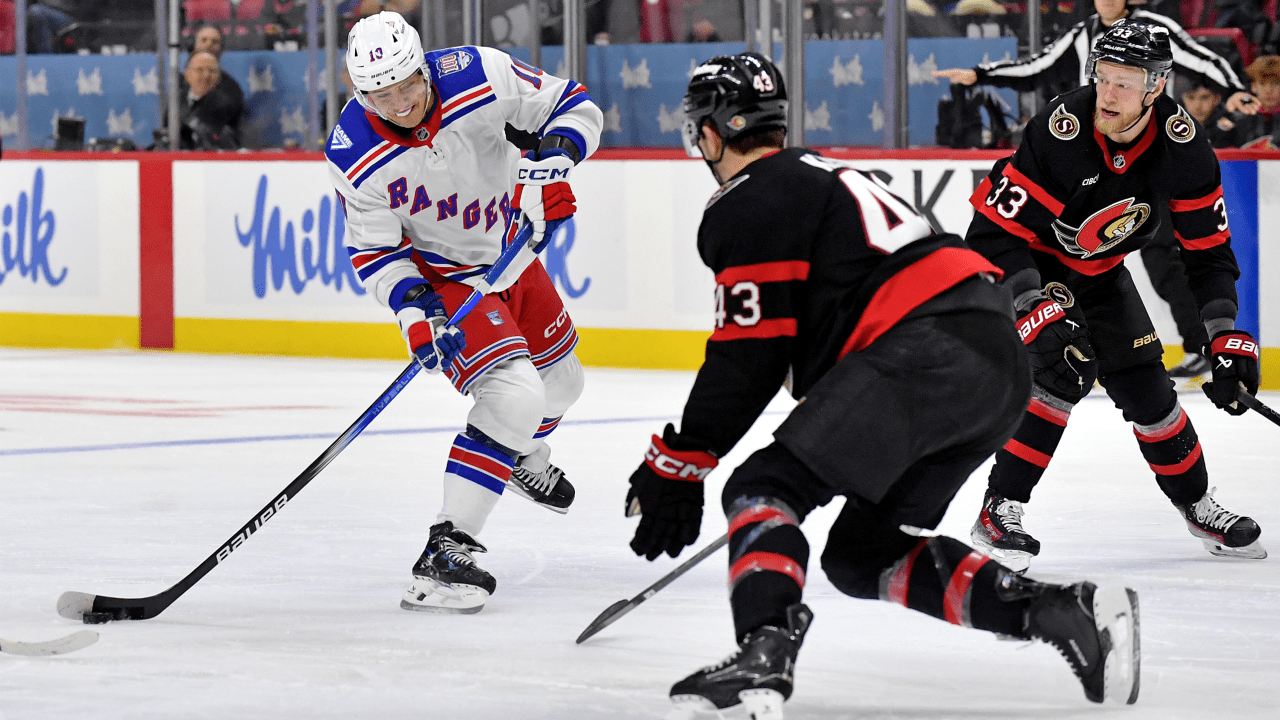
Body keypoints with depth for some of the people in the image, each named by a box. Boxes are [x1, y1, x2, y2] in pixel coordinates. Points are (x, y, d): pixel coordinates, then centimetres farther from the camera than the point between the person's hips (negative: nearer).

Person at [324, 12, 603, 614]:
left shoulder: (480, 75, -27)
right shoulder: (358, 158, -28)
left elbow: (574, 105, -14)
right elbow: (375, 250, -16)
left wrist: (550, 159, -32)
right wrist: (414, 311, -31)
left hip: (510, 251, 5)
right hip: (438, 275, -5)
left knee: (557, 382, 23)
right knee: (513, 396, -25)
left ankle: (527, 462, 58)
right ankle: (446, 552, -24)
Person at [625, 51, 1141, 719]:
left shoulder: (744, 207, 0)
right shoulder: (813, 173, 29)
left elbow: (748, 358, -5)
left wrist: (677, 464, 0)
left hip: (926, 355, -9)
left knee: (763, 489, -8)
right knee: (863, 552, 15)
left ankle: (764, 653, -31)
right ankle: (1060, 611, 4)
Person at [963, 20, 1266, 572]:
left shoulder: (1182, 146, -20)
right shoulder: (1060, 133, -34)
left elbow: (1207, 246, -9)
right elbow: (993, 234, -31)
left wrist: (1226, 335, -16)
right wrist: (1037, 310, -40)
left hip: (1098, 268, 5)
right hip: (1028, 262, -5)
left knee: (1144, 385, 3)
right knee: (1067, 371, -25)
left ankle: (1197, 506, 27)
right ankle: (999, 514, -19)